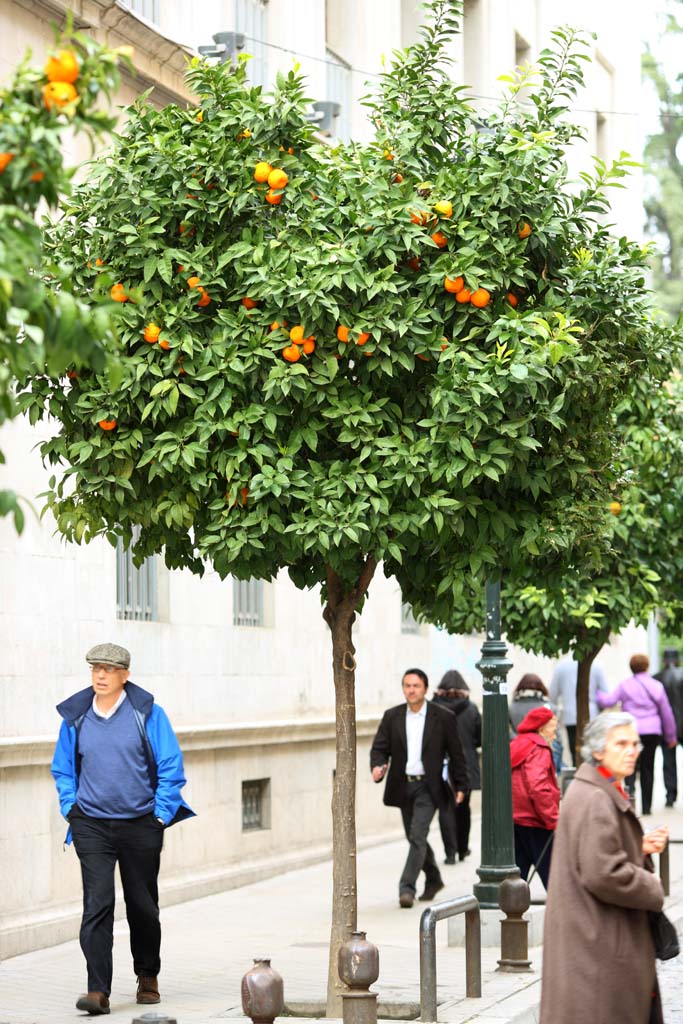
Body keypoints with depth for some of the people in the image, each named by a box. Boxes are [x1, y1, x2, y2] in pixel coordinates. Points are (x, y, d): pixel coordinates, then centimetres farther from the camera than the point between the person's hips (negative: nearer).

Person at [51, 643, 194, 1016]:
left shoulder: (147, 713, -4)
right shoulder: (76, 717, 4)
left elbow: (171, 766, 0)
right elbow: (63, 768, 17)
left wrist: (161, 814, -4)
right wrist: (70, 807, 5)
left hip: (140, 825, -1)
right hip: (91, 827, 1)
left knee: (142, 907, 10)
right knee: (97, 904, -12)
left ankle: (148, 977, 32)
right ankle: (98, 990, -15)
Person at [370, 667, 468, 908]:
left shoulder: (443, 718, -3)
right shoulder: (392, 717, 5)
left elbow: (456, 754, 2)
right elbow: (379, 747, 3)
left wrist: (460, 786, 1)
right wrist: (377, 767, -19)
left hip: (428, 787, -4)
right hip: (403, 786, 4)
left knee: (417, 836, -16)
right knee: (415, 838, 15)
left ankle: (407, 888, -17)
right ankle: (433, 879, 36)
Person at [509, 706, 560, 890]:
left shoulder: (515, 747, 14)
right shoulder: (539, 750, -14)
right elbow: (538, 787, -25)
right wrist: (553, 819, -20)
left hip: (514, 818, 8)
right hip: (534, 822, -8)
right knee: (552, 873, -3)